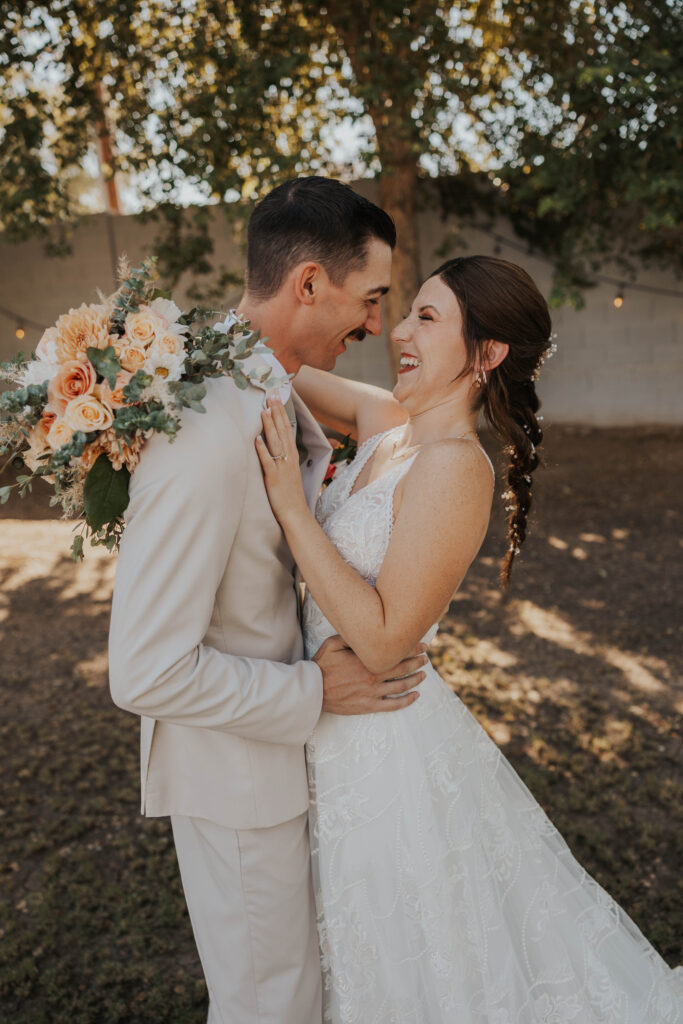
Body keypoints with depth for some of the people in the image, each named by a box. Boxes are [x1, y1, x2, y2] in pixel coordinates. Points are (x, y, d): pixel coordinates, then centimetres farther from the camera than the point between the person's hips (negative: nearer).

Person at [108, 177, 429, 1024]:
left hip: (277, 729, 9)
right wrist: (315, 691, -22)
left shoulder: (270, 390, -2)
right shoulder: (205, 434, -33)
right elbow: (146, 672, -30)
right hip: (234, 769, -9)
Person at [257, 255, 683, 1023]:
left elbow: (382, 640, -28)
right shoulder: (385, 421, -2)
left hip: (383, 751, -7)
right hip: (342, 734, 7)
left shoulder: (456, 468, -26)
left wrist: (289, 504, -28)